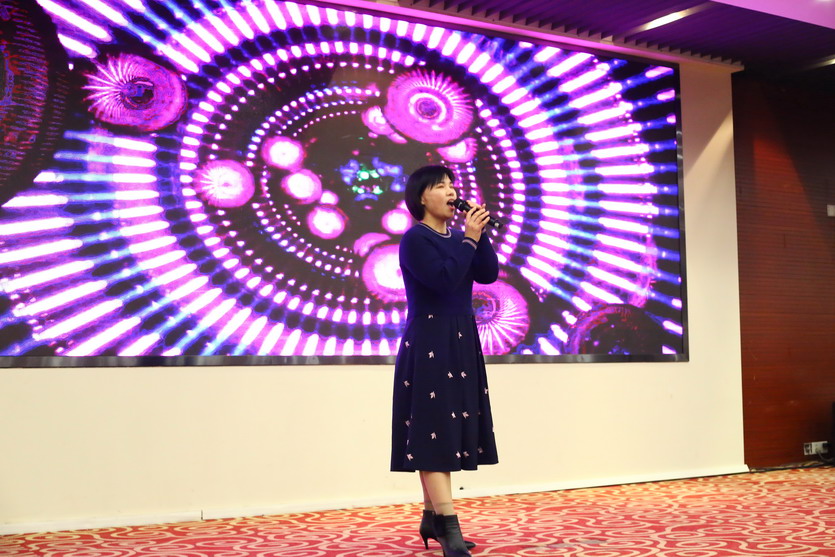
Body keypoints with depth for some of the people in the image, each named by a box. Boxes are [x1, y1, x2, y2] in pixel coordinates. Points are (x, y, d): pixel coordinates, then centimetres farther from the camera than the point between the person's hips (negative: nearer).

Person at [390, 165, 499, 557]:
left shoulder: (458, 238, 14)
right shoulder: (415, 239, -9)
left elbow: (489, 274, 4)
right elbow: (444, 279, -21)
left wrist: (479, 234, -3)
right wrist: (469, 239, -14)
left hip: (460, 343, 8)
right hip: (429, 343, -8)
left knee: (445, 430, 10)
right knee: (432, 429, -10)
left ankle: (431, 518, 19)